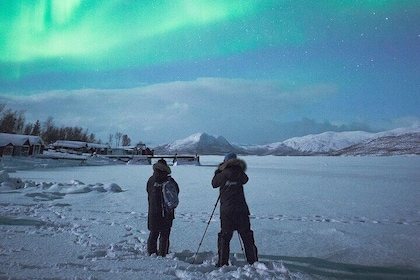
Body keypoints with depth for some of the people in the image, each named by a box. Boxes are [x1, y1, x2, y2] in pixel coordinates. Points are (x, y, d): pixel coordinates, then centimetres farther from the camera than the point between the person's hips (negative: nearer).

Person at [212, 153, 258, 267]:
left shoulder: (223, 175, -6)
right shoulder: (240, 174, 0)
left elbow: (214, 183, 11)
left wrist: (218, 170, 20)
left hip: (226, 211, -2)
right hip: (242, 210, 2)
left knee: (224, 237, 9)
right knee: (247, 237, 13)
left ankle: (222, 263, 12)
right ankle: (253, 261, 20)